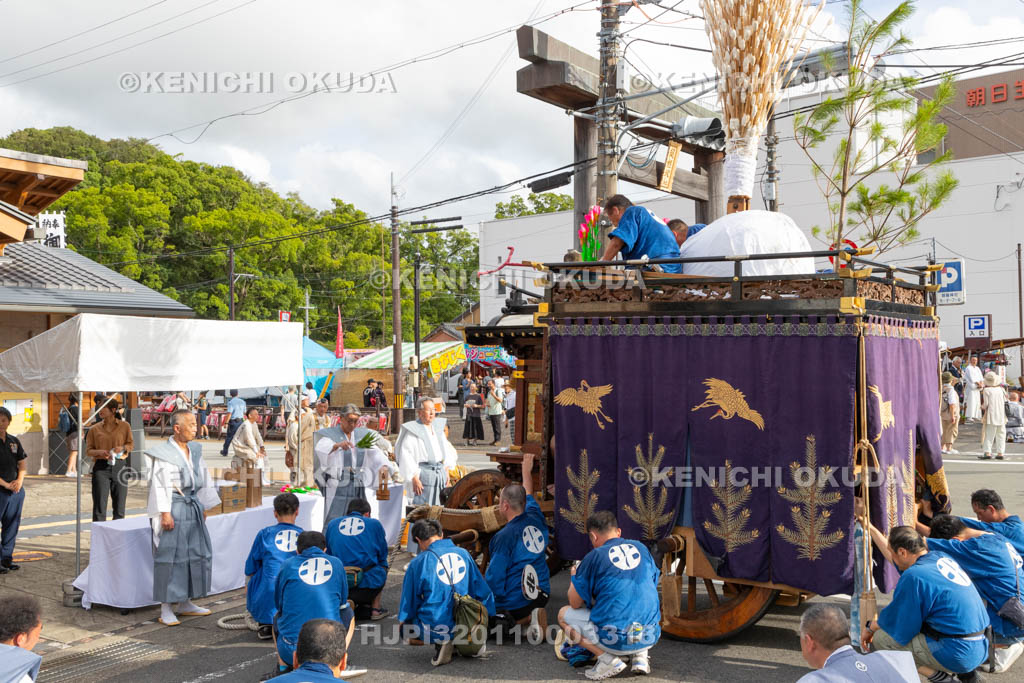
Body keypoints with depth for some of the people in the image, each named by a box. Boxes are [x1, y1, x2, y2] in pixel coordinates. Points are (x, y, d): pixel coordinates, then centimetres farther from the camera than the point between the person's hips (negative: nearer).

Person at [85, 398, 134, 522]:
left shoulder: (124, 426, 5)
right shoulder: (94, 429, 5)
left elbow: (131, 444, 11)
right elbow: (88, 450, 6)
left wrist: (123, 448, -11)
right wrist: (99, 452, -15)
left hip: (119, 466, 1)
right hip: (101, 467, -1)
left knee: (119, 504, 8)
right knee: (100, 504, -3)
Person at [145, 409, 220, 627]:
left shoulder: (194, 450, 11)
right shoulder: (163, 453, -10)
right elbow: (159, 484, -14)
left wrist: (203, 507, 17)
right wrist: (165, 512, -19)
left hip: (193, 507, 8)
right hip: (174, 509, -8)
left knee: (196, 553, 11)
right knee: (170, 556, -3)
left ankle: (185, 604, 23)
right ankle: (165, 610, 5)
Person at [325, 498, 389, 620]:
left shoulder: (332, 524, 14)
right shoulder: (375, 524, 8)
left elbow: (328, 555, 20)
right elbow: (382, 556, 15)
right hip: (368, 585, -2)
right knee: (382, 567, 31)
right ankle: (375, 609, 26)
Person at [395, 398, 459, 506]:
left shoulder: (438, 427, 14)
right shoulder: (412, 430, -8)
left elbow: (447, 450, 21)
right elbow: (405, 455, -14)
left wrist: (446, 472, 14)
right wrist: (414, 478, -19)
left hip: (440, 473, 7)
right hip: (422, 474, -7)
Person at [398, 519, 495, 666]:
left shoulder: (418, 562, -7)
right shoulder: (464, 554, 5)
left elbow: (409, 600, 3)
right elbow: (482, 591, 13)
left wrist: (403, 621, 22)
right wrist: (487, 618, 27)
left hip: (435, 627, -5)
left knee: (406, 624, 22)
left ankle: (441, 644, -4)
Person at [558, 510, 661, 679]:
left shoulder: (595, 557, -5)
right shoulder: (641, 548, 9)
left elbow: (575, 603, 2)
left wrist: (574, 578, 23)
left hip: (615, 640, -5)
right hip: (650, 637, 5)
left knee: (564, 614, 16)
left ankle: (608, 659, -2)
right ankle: (640, 655, 12)